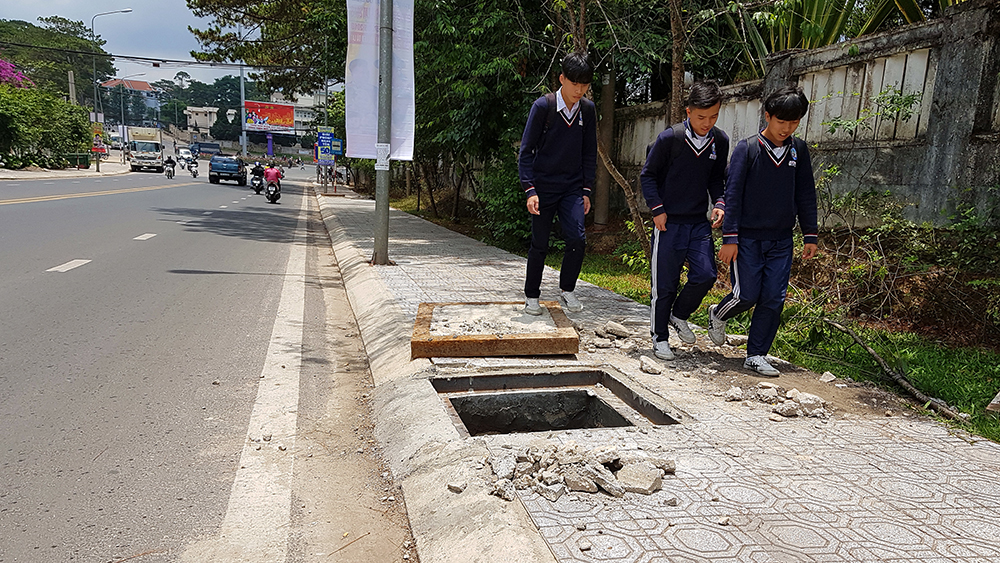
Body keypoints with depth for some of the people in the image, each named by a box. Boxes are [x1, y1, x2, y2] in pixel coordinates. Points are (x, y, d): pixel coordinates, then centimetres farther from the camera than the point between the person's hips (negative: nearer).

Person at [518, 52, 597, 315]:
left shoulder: (588, 109, 3)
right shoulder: (543, 106, -9)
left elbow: (589, 153, 11)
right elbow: (526, 150, -8)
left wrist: (586, 189, 6)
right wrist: (530, 189, -15)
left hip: (573, 188, 3)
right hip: (543, 187, -3)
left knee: (577, 238, -12)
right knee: (540, 244, 4)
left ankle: (567, 289, 11)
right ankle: (531, 296, 21)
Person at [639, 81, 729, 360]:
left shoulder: (720, 141, 3)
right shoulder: (669, 138, -11)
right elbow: (647, 175, -2)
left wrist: (719, 203, -1)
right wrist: (657, 209, -9)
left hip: (700, 222, 4)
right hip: (669, 222, -4)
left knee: (706, 275, -6)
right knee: (665, 284, 1)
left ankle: (679, 314, 22)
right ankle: (659, 337, 17)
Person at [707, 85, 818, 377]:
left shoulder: (798, 150, 6)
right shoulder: (747, 148, -6)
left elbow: (805, 194, 11)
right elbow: (733, 194, -8)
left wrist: (810, 235, 8)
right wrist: (729, 238, -12)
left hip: (781, 240, 4)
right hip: (747, 237, -4)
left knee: (773, 299, 0)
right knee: (746, 294, -5)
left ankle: (756, 355, 11)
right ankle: (718, 315, 27)